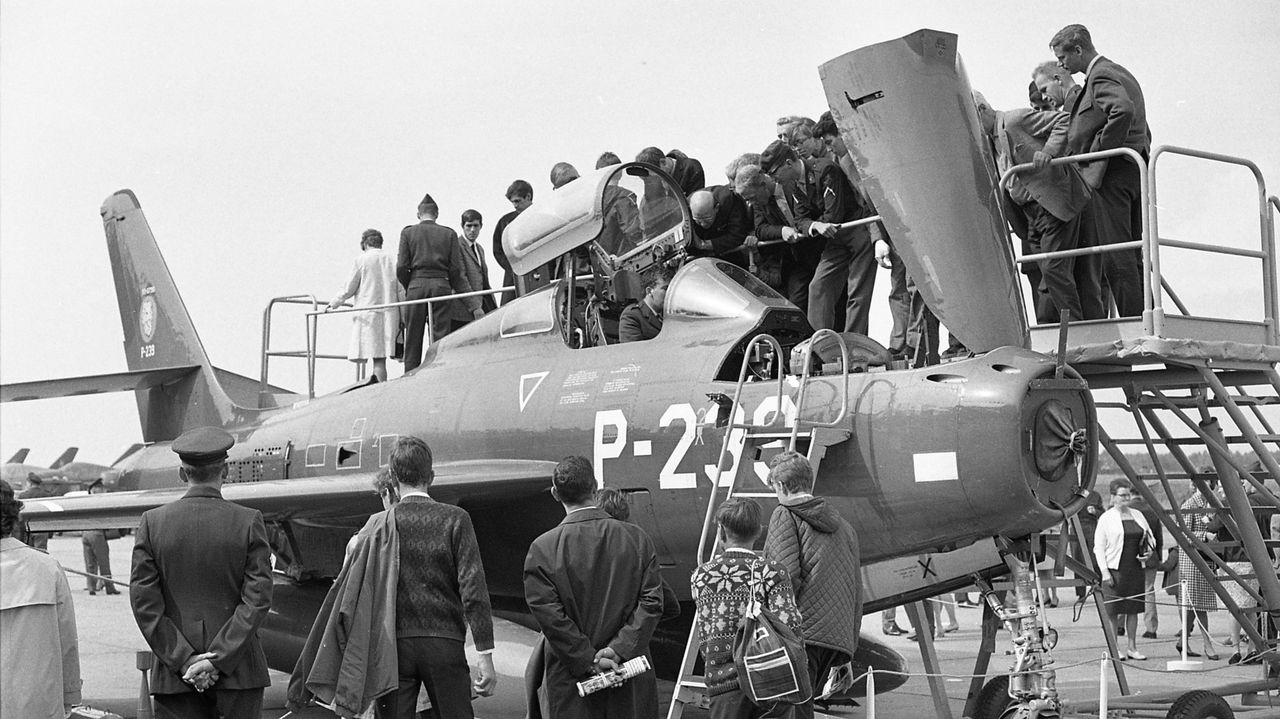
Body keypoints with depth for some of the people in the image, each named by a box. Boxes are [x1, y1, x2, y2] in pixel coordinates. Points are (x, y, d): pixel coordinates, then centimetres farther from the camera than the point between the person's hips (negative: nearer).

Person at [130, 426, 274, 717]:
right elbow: (257, 600, -9)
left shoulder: (152, 522, 0)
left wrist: (183, 659, -4)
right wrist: (219, 658, -8)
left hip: (174, 676, 1)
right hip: (239, 672, -1)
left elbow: (144, 602, -4)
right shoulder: (249, 522, -4)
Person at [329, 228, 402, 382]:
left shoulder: (361, 260, -1)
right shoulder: (392, 260, 9)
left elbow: (349, 290, 2)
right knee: (380, 357, 1)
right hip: (389, 313, 4)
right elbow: (401, 290, 8)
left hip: (367, 312, -4)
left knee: (362, 355, -3)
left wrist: (335, 302, 19)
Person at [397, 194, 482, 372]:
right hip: (441, 286, 0)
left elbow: (401, 268, -1)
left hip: (416, 285, 0)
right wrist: (474, 305, 4)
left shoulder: (407, 233, 7)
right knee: (441, 338, 0)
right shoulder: (449, 234, 7)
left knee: (413, 341, 5)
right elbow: (456, 271, 2)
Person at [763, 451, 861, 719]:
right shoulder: (844, 526, 23)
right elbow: (856, 593, 23)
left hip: (802, 635, -7)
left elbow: (788, 576, -12)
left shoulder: (785, 515, 3)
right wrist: (847, 656, 26)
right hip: (839, 636, 7)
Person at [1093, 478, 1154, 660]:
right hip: (1115, 569, -5)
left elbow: (1149, 537, 24)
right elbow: (1099, 546, -6)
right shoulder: (1106, 518, -3)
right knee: (1113, 611, -3)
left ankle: (1132, 648, 15)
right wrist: (1104, 572, -13)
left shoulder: (1137, 515, 13)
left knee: (1133, 609, 8)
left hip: (1135, 568, 5)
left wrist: (1149, 551, 2)